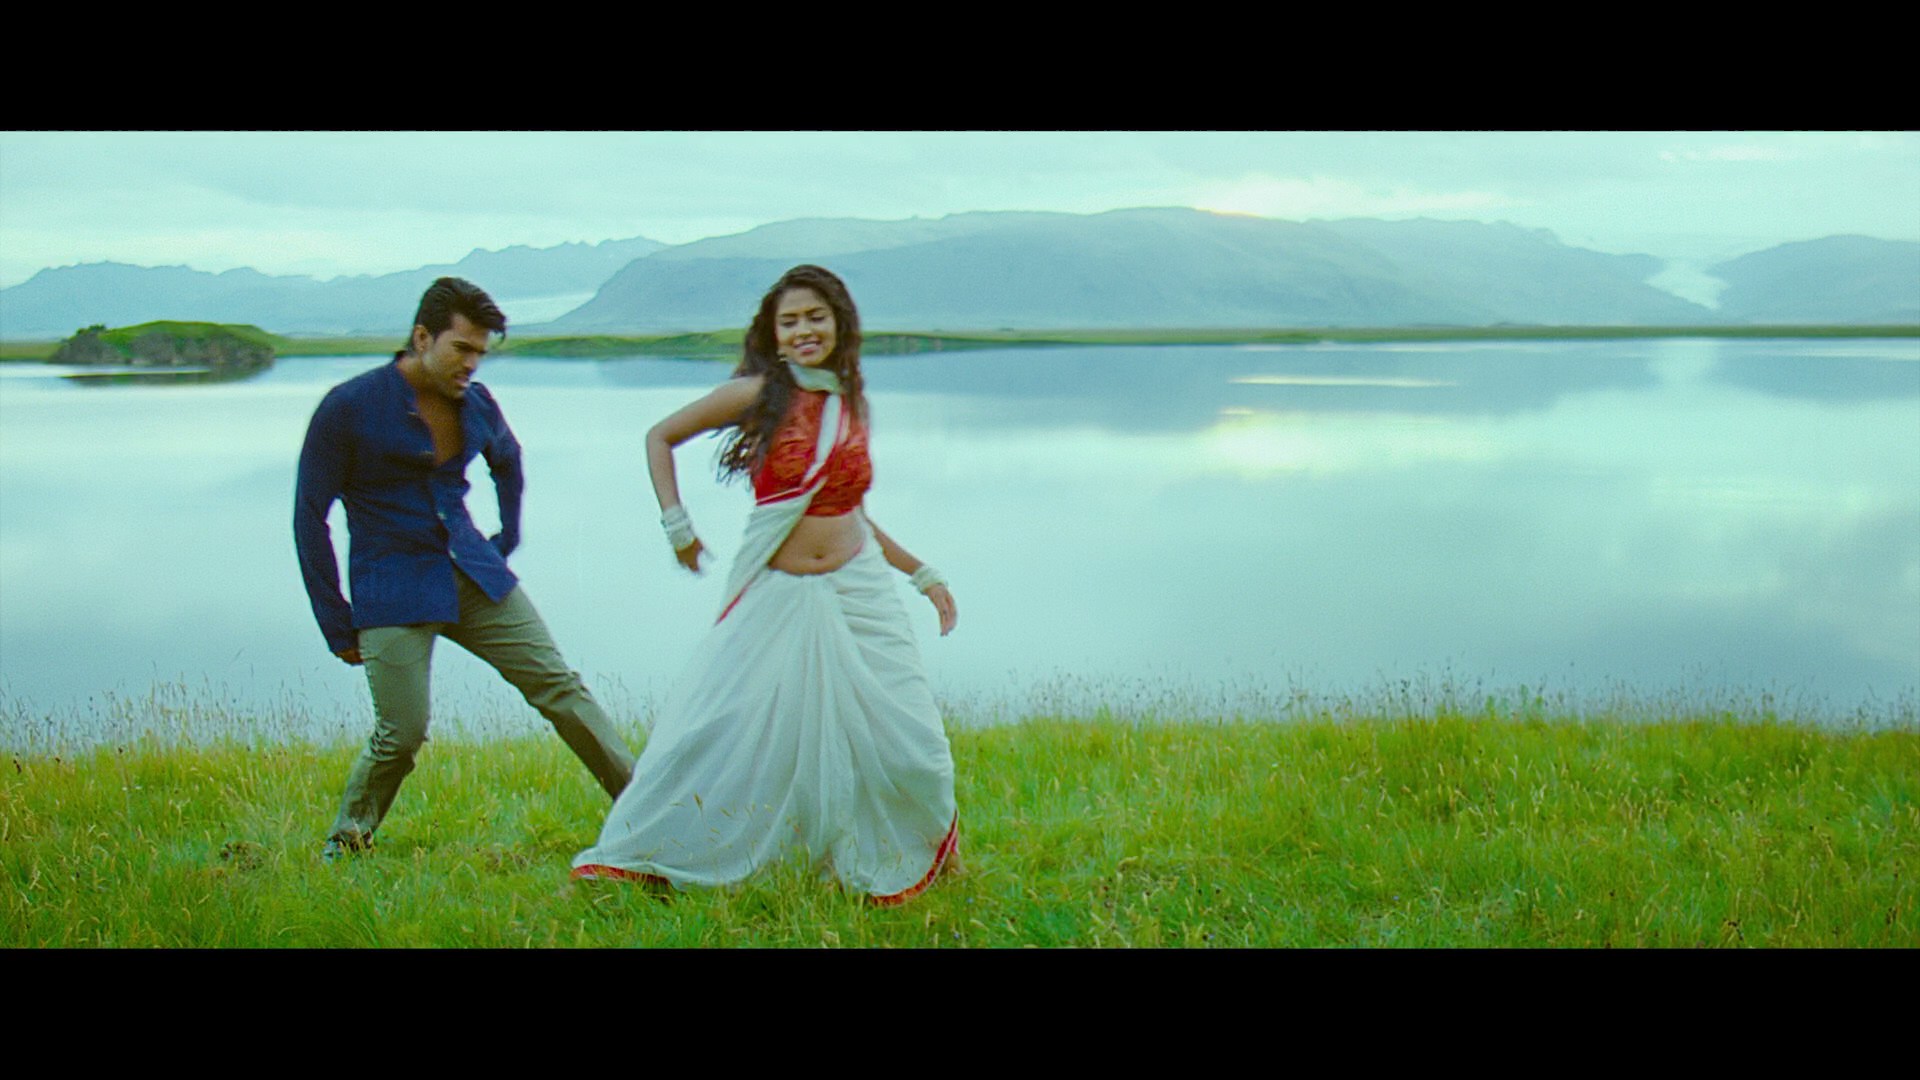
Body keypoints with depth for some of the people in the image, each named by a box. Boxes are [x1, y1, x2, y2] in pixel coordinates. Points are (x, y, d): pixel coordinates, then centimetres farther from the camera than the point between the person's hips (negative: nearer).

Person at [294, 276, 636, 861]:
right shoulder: (348, 408, -12)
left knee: (559, 686, 1)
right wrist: (337, 625, -7)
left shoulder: (477, 405, 4)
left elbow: (508, 460, 28)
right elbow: (309, 515, -7)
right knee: (402, 734, -8)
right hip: (392, 588, -5)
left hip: (474, 576, 5)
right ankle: (344, 843, 17)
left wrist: (507, 539, 20)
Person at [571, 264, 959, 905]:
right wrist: (676, 524, -4)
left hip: (857, 592, 3)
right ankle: (638, 857, 13)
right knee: (712, 731, -7)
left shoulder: (851, 406, 7)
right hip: (775, 597, -3)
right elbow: (660, 437, 5)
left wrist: (924, 575, 17)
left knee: (907, 745, 2)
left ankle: (913, 860, 30)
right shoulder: (757, 395, -6)